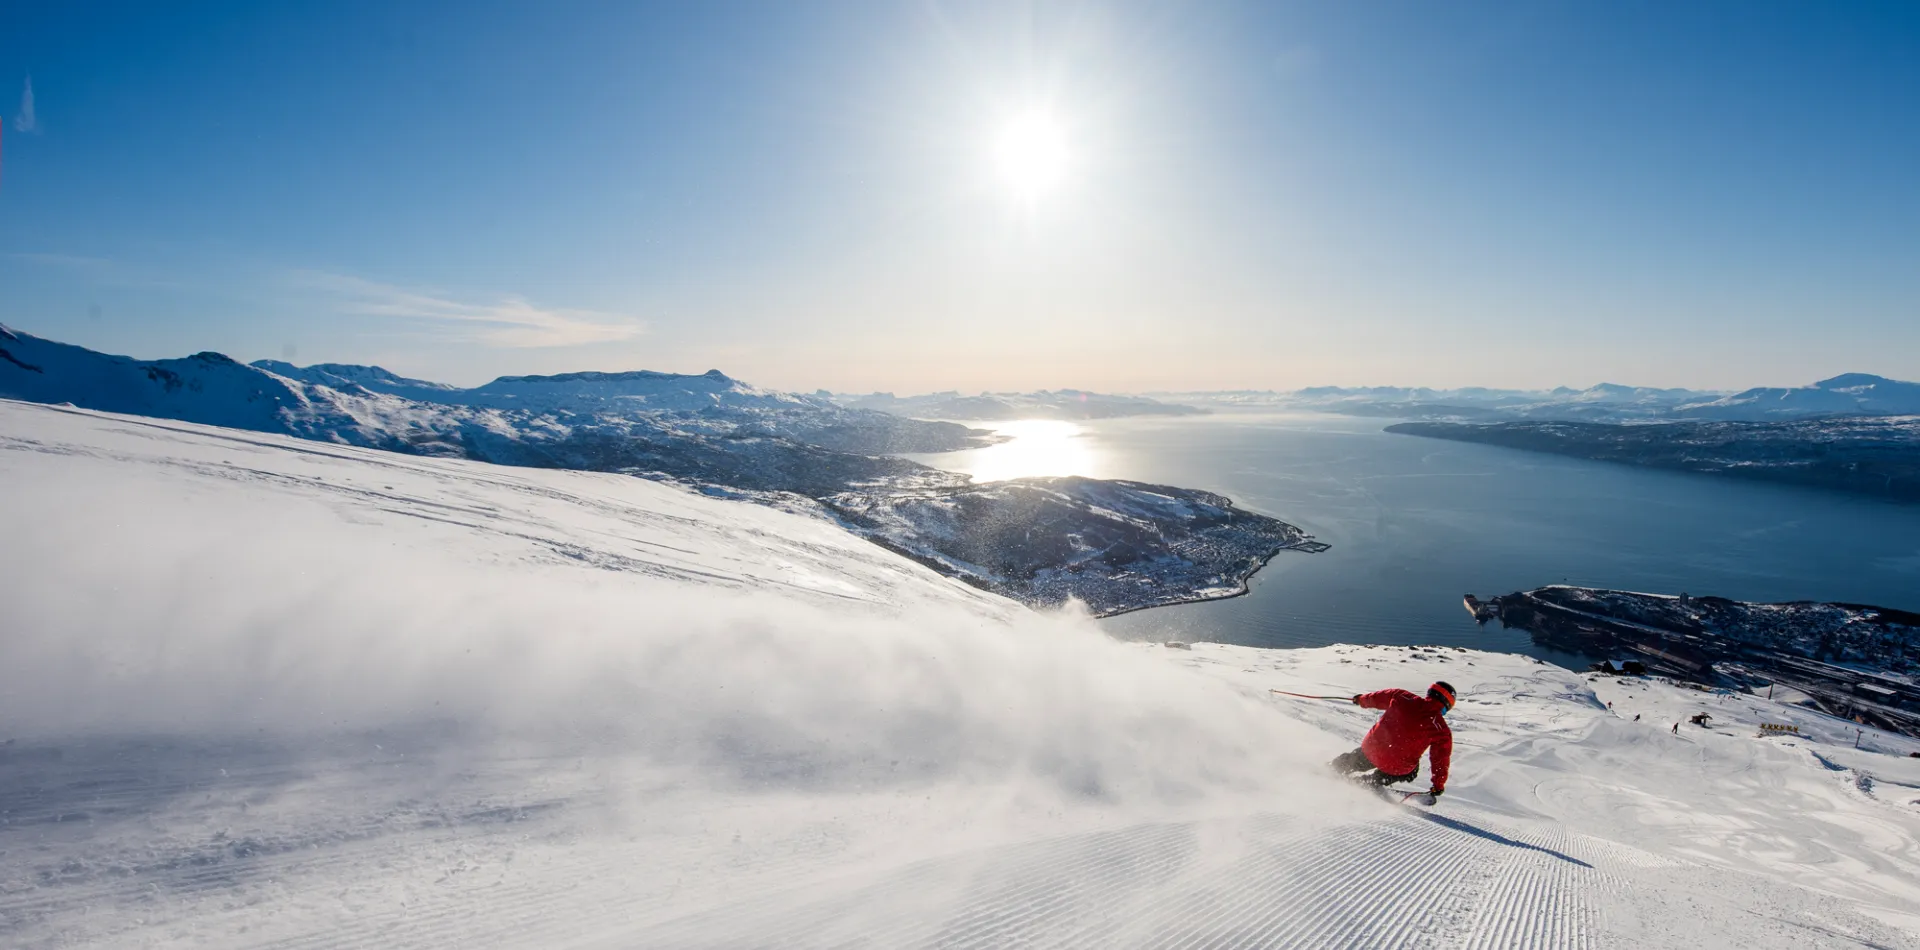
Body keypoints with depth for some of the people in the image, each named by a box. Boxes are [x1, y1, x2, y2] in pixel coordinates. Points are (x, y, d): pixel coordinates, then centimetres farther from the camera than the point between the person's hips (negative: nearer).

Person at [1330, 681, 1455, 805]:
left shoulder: (1402, 697, -3)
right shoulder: (1442, 730, -8)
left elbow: (1376, 698, 12)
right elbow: (1441, 758, -3)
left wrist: (1361, 699, 33)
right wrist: (1438, 786, 10)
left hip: (1371, 748, 3)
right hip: (1398, 766, -3)